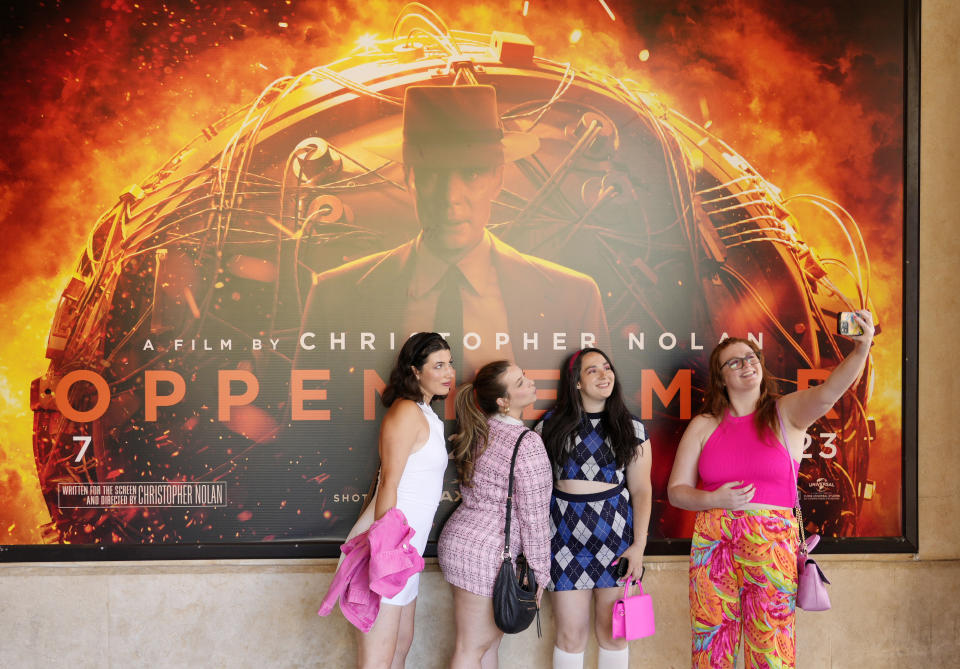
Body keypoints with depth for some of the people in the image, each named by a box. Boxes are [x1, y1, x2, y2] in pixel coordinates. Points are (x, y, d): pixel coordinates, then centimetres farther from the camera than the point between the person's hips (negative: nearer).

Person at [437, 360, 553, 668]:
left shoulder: (480, 431, 6)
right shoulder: (528, 444, -18)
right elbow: (534, 518, -15)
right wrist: (540, 572, -4)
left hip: (458, 538, 8)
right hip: (483, 554, -8)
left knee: (491, 637, 19)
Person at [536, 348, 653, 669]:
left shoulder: (632, 429, 6)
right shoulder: (551, 425, 5)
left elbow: (641, 490, 4)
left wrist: (639, 545, -3)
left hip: (616, 532, 0)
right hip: (566, 532, 0)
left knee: (612, 630, 6)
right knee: (571, 633, 1)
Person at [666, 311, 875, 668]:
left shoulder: (786, 413, 3)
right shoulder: (703, 426, 7)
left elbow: (829, 391, -17)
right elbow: (676, 490, 8)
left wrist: (862, 348, -34)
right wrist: (715, 499, -11)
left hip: (772, 545, -1)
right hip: (713, 544, 1)